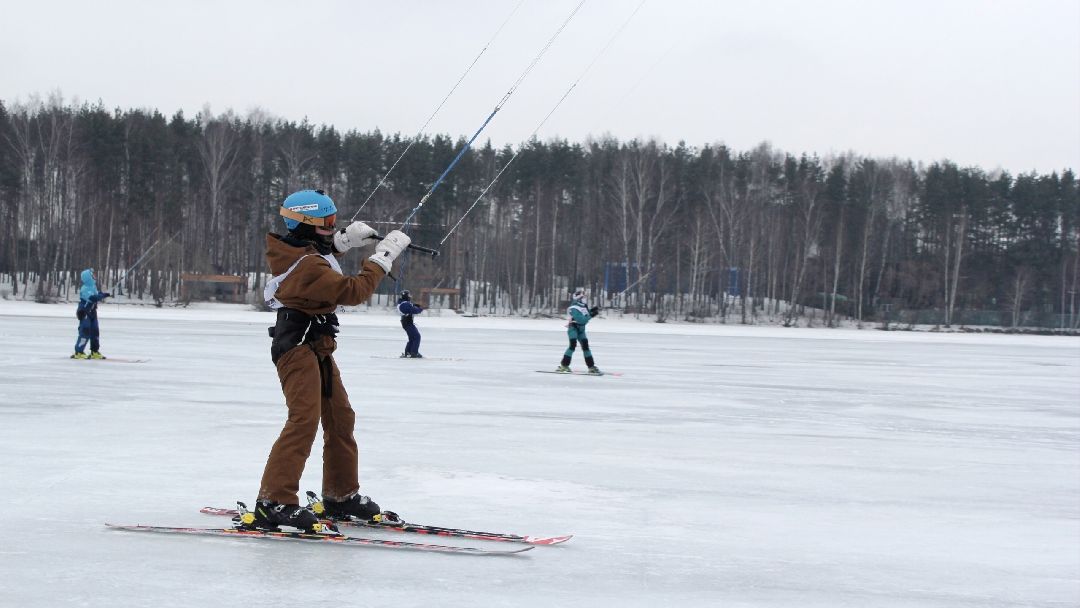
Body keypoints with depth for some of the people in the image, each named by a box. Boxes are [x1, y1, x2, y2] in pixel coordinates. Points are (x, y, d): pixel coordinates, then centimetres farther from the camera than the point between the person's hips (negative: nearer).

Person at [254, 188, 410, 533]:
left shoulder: (289, 249, 6)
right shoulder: (308, 266, -25)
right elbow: (352, 291, -26)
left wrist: (344, 240, 15)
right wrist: (384, 256, -19)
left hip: (317, 349, 11)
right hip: (298, 349, -11)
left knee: (340, 418, 17)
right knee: (304, 419, -20)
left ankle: (342, 495, 29)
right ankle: (274, 503, -24)